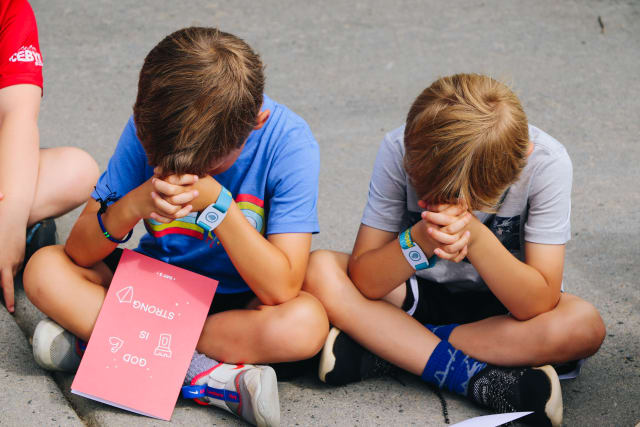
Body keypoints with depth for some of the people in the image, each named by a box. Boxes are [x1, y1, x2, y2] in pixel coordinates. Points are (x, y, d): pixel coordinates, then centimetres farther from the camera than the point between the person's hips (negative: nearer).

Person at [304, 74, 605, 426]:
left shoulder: (546, 162, -25)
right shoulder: (400, 149, -22)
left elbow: (539, 303, -27)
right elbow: (363, 281, -22)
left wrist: (475, 236, -41)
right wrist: (420, 241, -40)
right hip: (415, 294, 1)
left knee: (584, 325, -32)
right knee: (319, 271, -25)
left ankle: (382, 349, -22)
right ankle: (481, 380, -27)